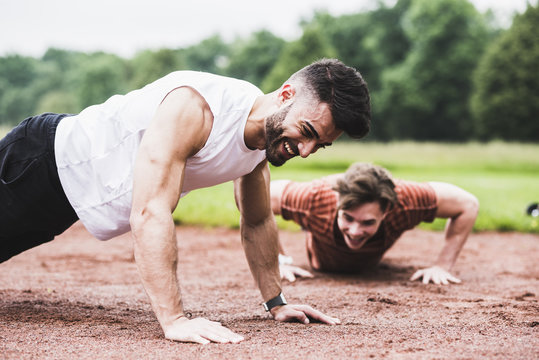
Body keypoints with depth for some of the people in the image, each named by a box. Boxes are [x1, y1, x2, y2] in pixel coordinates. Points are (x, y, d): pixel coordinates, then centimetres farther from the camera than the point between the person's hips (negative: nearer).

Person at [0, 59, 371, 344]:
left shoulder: (267, 136, -12)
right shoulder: (194, 108, -39)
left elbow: (257, 223, 3)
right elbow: (150, 214, -45)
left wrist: (277, 302, 1)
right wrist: (173, 319, -49)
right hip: (43, 160, -7)